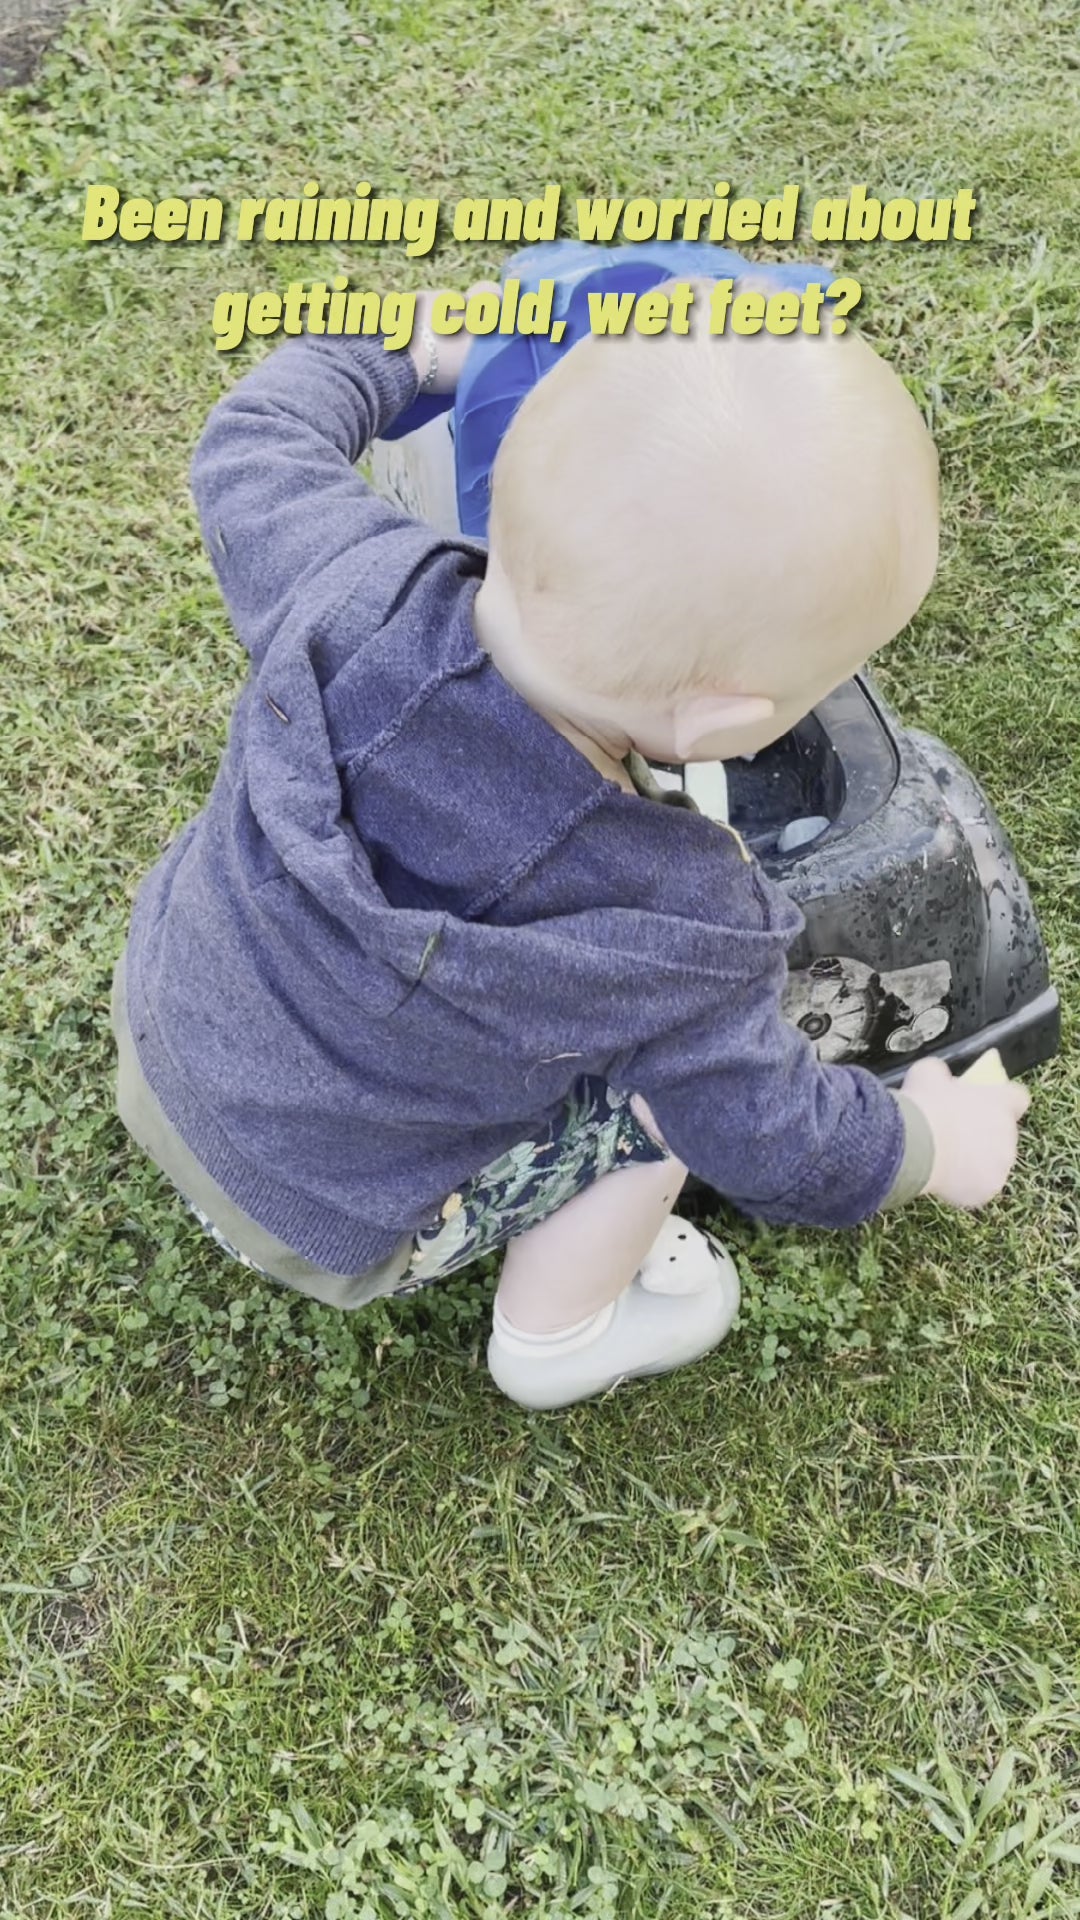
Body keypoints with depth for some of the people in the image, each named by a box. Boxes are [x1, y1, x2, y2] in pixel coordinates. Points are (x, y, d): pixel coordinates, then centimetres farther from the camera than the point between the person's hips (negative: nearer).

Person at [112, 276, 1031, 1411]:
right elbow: (775, 1146, -16)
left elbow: (255, 444, -4)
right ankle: (556, 1337, 20)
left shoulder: (352, 585, -27)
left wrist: (411, 356, 12)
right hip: (316, 1224, -5)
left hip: (159, 1025, 5)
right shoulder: (672, 938, -34)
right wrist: (932, 1143, 4)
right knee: (665, 1074, 2)